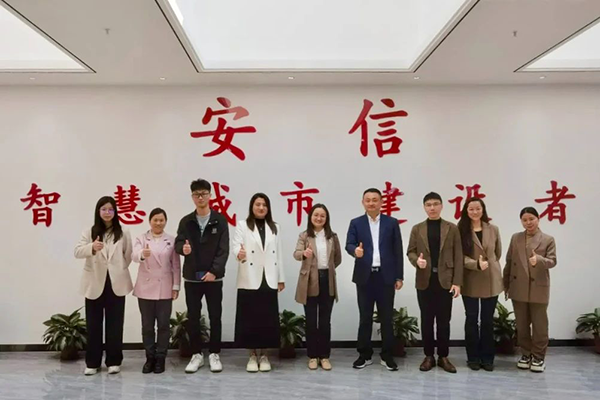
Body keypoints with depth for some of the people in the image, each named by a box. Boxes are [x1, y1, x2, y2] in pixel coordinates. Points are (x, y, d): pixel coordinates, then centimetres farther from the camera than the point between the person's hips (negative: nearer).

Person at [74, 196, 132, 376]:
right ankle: (92, 363, 15)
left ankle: (114, 361, 15)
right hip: (95, 284, 0)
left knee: (114, 324, 6)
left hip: (116, 284, 0)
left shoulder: (123, 234, 4)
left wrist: (118, 271, 0)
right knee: (93, 324, 5)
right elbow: (77, 252, -10)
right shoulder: (89, 232, 4)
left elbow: (128, 256, 8)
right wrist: (92, 247, -30)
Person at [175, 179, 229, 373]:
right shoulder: (186, 221, 6)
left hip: (214, 277, -2)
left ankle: (214, 354, 18)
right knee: (193, 317, 7)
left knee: (215, 316, 5)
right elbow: (178, 243, -1)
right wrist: (183, 248, -25)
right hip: (192, 277, 2)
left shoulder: (219, 220, -1)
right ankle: (197, 354, 20)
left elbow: (223, 249, -6)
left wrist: (214, 271, -15)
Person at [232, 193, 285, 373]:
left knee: (268, 318, 4)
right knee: (250, 318, 1)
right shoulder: (242, 226, 3)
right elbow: (236, 244, -13)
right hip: (250, 280, -2)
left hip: (269, 280, 3)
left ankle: (264, 355, 17)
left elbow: (278, 254, 12)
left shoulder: (275, 228, 13)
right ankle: (252, 355, 14)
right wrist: (239, 253, -37)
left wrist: (281, 278, 11)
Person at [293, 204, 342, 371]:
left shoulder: (332, 236, 6)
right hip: (310, 282, -2)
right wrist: (304, 254, -37)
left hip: (327, 281, 2)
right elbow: (296, 254, -17)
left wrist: (328, 269, 11)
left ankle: (324, 356, 16)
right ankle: (312, 356, 14)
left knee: (325, 320, 7)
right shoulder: (304, 236, -1)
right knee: (311, 320, 4)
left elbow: (338, 258, 16)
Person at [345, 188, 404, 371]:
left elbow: (397, 251, 4)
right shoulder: (356, 223, 6)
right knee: (365, 317, 7)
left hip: (386, 276, 0)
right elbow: (349, 244, -5)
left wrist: (399, 276, 0)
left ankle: (387, 356, 17)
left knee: (386, 318, 6)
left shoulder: (392, 223, 5)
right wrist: (355, 251, -30)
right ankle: (364, 355, 18)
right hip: (365, 276, 0)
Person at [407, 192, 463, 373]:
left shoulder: (452, 228, 4)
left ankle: (443, 357, 17)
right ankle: (428, 356, 17)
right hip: (424, 280, 1)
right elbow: (410, 251, 7)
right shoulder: (417, 229, 7)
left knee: (444, 321, 5)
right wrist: (417, 260, -17)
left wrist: (457, 282, -6)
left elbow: (458, 256, 1)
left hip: (445, 280, -1)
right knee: (427, 320, 6)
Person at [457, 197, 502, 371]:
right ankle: (473, 357, 17)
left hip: (491, 281, 2)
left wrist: (489, 265, 12)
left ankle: (487, 357, 18)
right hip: (470, 282, -2)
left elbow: (498, 253, 14)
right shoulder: (461, 230, -4)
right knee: (472, 319, 6)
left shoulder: (493, 229, 4)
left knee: (488, 320, 9)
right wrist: (476, 264, -24)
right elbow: (460, 256, -11)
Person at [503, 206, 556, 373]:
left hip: (538, 289, -3)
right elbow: (509, 261, 10)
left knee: (539, 325, 2)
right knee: (522, 325, 9)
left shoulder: (548, 239, 0)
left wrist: (539, 259, -30)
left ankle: (538, 357, 15)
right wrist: (506, 284, 8)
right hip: (519, 288, 3)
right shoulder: (515, 238, 9)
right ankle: (526, 354, 22)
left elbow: (552, 261, -8)